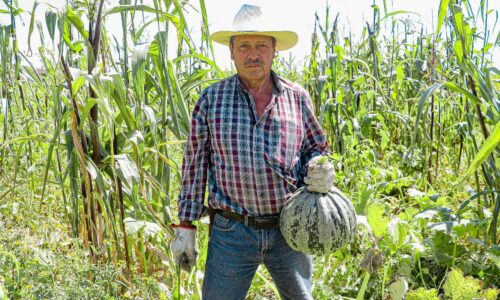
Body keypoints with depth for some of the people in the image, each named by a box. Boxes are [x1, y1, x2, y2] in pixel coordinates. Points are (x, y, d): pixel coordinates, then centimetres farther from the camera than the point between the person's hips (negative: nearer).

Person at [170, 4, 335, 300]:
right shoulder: (211, 99, -2)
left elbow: (316, 148, 13)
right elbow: (195, 165, 2)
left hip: (288, 229, 2)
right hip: (231, 231, -1)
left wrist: (320, 170, -11)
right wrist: (185, 227, 1)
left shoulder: (297, 97, 1)